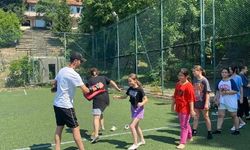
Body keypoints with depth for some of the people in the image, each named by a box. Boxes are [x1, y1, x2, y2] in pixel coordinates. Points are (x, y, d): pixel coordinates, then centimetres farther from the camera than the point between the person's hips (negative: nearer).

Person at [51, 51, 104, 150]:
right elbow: (86, 91, -18)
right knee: (75, 129, -1)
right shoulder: (74, 74, -19)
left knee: (59, 128, 13)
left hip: (57, 104, 9)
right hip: (66, 106, -9)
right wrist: (96, 87, -5)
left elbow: (53, 83, 17)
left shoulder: (62, 70, 7)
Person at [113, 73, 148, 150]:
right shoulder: (130, 89, -1)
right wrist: (117, 97, -2)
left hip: (139, 110, -8)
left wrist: (142, 103, -38)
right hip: (133, 109, 8)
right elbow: (125, 96, 11)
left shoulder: (139, 89, -20)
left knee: (132, 126, -14)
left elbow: (146, 99, -20)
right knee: (136, 126, 19)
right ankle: (142, 140, 38)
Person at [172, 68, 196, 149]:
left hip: (185, 109, -7)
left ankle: (182, 143, 7)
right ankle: (189, 137, 42)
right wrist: (173, 105, 19)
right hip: (178, 108, 8)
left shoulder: (189, 86, -17)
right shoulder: (177, 84, 6)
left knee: (184, 126, -1)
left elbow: (191, 99, -17)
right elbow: (175, 96, 15)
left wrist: (192, 110, -17)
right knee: (186, 124, 23)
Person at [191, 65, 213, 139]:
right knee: (196, 117, 13)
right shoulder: (194, 80, 3)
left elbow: (207, 93, -15)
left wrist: (206, 103, -18)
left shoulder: (204, 80, -14)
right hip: (196, 102, 5)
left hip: (203, 102, -5)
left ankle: (209, 132, 19)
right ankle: (194, 131, 23)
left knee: (206, 117, 8)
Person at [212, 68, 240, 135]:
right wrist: (217, 99, 6)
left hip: (231, 101, -5)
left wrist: (226, 92, -23)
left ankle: (237, 130, 20)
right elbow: (218, 91, 15)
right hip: (222, 101, 5)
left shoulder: (231, 81, -10)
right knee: (220, 115, 2)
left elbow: (235, 91, -15)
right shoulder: (220, 82, 6)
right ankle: (218, 129, 7)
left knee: (234, 115, 7)